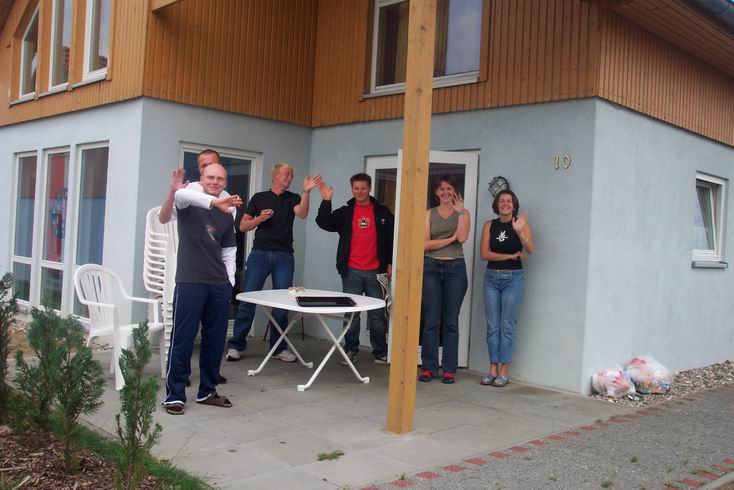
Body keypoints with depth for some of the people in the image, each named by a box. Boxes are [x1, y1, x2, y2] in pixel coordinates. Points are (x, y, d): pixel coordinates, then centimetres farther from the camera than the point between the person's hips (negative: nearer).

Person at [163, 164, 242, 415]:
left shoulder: (226, 215, 14)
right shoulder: (189, 205, 0)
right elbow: (180, 194, -25)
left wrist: (230, 279, 9)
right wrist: (214, 201, -41)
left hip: (219, 285, 5)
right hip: (190, 282, -5)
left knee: (215, 340, 9)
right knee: (183, 339, -3)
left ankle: (207, 391, 22)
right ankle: (174, 394, 7)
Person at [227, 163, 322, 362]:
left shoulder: (293, 198, 10)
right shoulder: (259, 198, 9)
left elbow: (302, 214, -13)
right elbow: (242, 226, 9)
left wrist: (306, 191, -27)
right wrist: (260, 218, -9)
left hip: (284, 256, 1)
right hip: (260, 254, -1)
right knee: (247, 301, -2)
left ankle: (279, 347, 13)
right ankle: (236, 345, 6)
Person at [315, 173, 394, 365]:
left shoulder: (382, 211, 5)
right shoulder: (345, 212, 6)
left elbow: (393, 237, 9)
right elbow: (324, 223, -7)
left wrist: (391, 263, 3)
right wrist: (326, 201, -19)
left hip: (376, 271, 0)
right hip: (351, 271, 0)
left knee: (377, 314, 5)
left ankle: (380, 352, 15)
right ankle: (350, 350, 15)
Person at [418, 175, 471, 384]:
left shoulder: (463, 213, 7)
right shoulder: (429, 214, 8)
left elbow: (463, 238, -11)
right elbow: (426, 244, -3)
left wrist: (460, 211, -10)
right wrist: (450, 238, -9)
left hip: (455, 268, 0)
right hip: (431, 267, 0)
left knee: (451, 320, 3)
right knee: (431, 320, 1)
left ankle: (449, 369, 10)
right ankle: (428, 367, 9)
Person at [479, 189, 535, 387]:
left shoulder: (521, 223, -1)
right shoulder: (489, 225, 6)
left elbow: (530, 250, -16)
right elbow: (484, 254, -2)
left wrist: (519, 231, -32)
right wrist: (510, 255, -10)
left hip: (513, 278, -3)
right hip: (491, 277, 3)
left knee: (507, 326, -1)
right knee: (492, 326, 4)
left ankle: (503, 372, 4)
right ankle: (493, 370, 10)